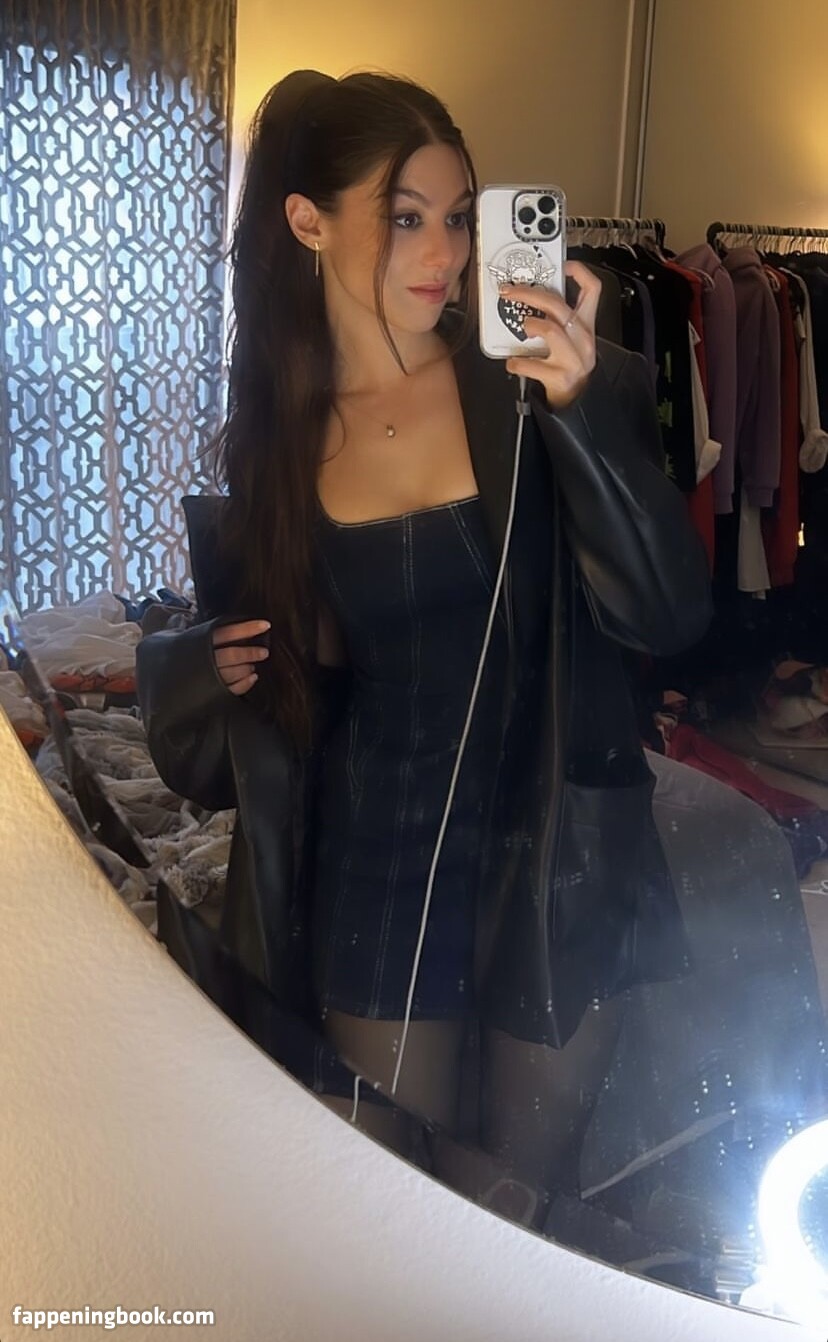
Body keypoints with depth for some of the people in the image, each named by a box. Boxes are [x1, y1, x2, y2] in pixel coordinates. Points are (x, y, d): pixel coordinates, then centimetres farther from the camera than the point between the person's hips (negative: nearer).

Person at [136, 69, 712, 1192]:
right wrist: (215, 666, -10)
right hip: (374, 877, 2)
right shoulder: (270, 435, -2)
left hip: (552, 864, -1)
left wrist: (583, 407, -29)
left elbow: (671, 615, -18)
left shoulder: (533, 390, -9)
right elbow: (242, 629, 13)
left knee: (528, 1188, 18)